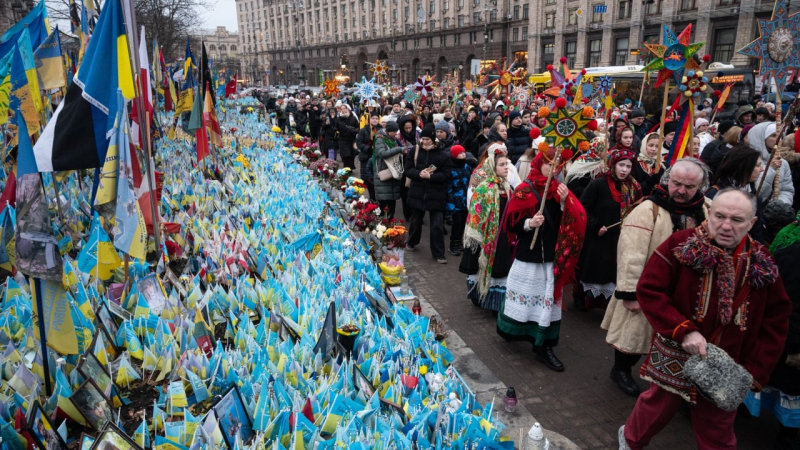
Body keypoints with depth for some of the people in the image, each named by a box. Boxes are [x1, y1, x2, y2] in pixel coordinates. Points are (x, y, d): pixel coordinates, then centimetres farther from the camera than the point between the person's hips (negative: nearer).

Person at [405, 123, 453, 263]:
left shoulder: (443, 155, -8)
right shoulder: (414, 152, 1)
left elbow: (446, 175, -10)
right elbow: (408, 170, -1)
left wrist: (430, 176, -22)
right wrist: (419, 174, -21)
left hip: (436, 195, -3)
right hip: (418, 193, 3)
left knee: (437, 225, -1)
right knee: (415, 220, 19)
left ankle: (439, 253, 9)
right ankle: (412, 243, 43)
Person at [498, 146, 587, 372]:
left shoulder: (561, 190, 5)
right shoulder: (524, 190, -8)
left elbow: (577, 221, -2)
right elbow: (509, 224, -7)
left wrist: (565, 201, -15)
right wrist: (528, 224, -24)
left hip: (552, 256, 4)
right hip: (528, 255, -4)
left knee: (549, 301, 6)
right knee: (522, 297, 7)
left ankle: (544, 346, 14)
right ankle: (509, 331, 30)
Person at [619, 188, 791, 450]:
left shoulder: (762, 264, -3)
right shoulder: (680, 245, -13)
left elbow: (776, 322, 2)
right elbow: (648, 290, -15)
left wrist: (754, 372, -5)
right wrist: (683, 330, -23)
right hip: (674, 360, -2)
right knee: (657, 409, 18)